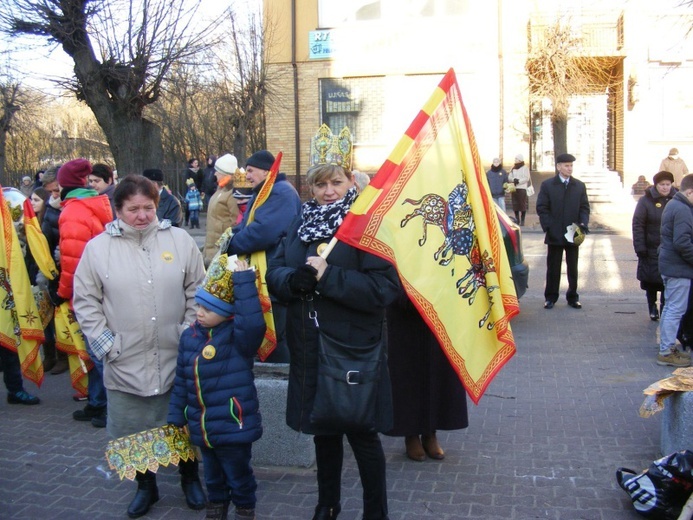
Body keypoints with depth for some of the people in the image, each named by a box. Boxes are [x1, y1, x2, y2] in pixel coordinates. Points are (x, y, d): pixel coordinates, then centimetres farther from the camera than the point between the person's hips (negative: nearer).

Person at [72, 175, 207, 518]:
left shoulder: (180, 240, -1)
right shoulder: (98, 248, -2)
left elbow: (197, 292, 3)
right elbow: (86, 302, 1)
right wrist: (105, 344, -6)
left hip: (176, 361, 0)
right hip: (125, 364, 0)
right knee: (133, 431, 14)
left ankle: (190, 480, 38)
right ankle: (145, 486, 37)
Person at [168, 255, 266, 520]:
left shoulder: (237, 337, -16)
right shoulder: (189, 336, 2)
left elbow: (252, 323, -42)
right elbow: (181, 381, 10)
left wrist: (243, 280, -41)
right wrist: (176, 417, 11)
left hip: (233, 427, -5)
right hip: (202, 428, 6)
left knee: (238, 474, 14)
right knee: (212, 473, 25)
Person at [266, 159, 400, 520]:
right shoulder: (302, 224, 8)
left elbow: (385, 287, -20)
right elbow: (274, 272, 6)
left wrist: (328, 276, -25)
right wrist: (292, 279, -16)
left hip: (353, 348, -6)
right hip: (309, 347, 6)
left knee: (362, 435, 7)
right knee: (323, 431, 20)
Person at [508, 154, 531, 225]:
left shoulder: (525, 168, 1)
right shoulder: (513, 169, 16)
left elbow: (526, 178, -8)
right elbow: (509, 178, 8)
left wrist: (519, 181, -18)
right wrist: (514, 179, -12)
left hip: (522, 188, -5)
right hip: (514, 189, 5)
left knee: (523, 205, -5)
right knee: (515, 205, 5)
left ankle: (522, 220, 2)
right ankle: (517, 219, 16)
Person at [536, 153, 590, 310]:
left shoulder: (580, 186, 8)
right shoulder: (547, 185, 1)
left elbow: (584, 207, 8)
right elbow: (542, 208, -3)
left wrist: (583, 223, -10)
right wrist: (548, 226, -14)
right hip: (555, 235, -2)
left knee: (573, 268, 9)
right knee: (553, 268, 6)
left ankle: (573, 297, 20)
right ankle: (550, 297, 15)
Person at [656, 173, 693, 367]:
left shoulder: (673, 205, 14)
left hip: (670, 265, 11)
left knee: (670, 307, 16)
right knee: (676, 310, -5)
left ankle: (667, 347, 25)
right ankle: (667, 352, 0)